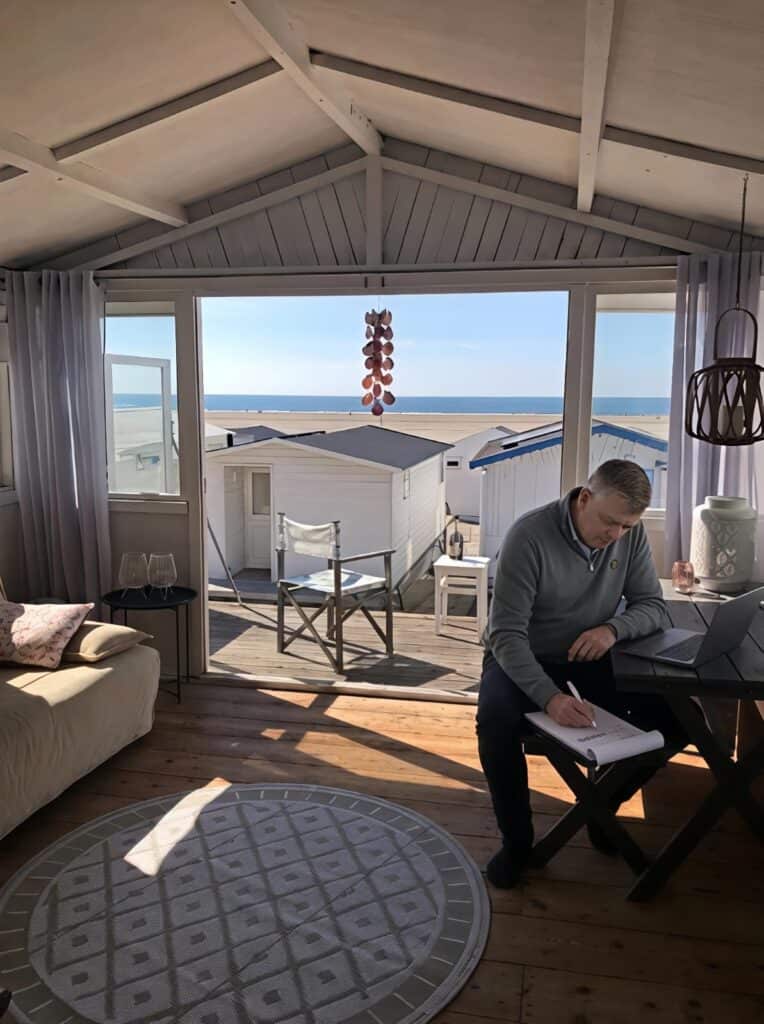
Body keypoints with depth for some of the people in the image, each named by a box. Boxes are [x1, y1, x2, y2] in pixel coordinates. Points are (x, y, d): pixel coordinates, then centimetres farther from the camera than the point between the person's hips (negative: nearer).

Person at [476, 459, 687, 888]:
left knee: (676, 712, -15)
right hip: (522, 661, -4)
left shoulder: (631, 536, -8)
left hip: (590, 662, 5)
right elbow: (507, 634, -25)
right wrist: (549, 697, -41)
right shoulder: (529, 536, -24)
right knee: (496, 720, -35)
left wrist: (613, 628, -25)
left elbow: (654, 607, -1)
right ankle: (517, 840, -9)